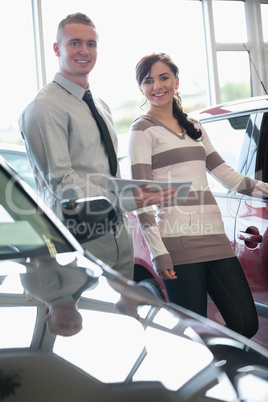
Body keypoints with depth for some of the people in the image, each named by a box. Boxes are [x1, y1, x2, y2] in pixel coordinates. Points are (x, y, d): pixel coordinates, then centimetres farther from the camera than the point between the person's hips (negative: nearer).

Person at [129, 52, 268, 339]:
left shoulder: (194, 127, 21)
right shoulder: (143, 129, 1)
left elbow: (227, 175, 23)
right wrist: (158, 253, -14)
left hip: (214, 238, 7)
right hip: (179, 243, -6)